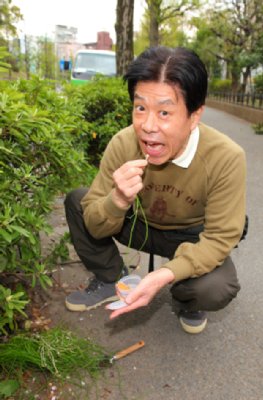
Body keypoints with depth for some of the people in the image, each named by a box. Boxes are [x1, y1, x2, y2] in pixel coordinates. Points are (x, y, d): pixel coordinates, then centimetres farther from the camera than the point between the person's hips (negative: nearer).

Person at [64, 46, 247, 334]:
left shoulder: (227, 158, -30)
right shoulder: (123, 144, -24)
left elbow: (220, 237, -22)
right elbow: (96, 229, -17)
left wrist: (165, 275, -38)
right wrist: (118, 201, -41)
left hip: (193, 238, -2)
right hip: (140, 224, 3)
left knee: (217, 289, -32)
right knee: (76, 201, -15)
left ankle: (185, 299, 7)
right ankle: (110, 280, 6)